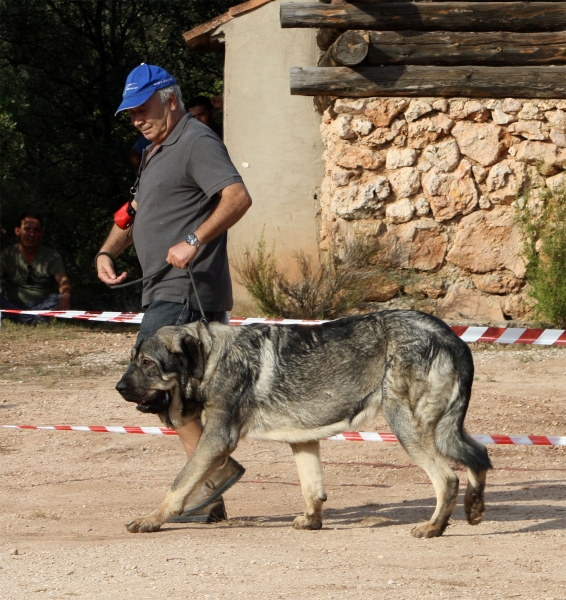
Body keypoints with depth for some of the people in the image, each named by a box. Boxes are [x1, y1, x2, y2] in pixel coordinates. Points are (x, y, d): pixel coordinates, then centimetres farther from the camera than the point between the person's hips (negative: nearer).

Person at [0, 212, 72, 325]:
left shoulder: (52, 256, 8)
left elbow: (63, 281, -7)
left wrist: (65, 295, -34)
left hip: (42, 306, 0)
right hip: (13, 306, 0)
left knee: (60, 299, -30)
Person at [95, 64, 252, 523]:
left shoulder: (197, 142, -8)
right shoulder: (157, 152, 23)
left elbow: (238, 197, -22)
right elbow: (134, 213, 31)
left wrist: (194, 240, -31)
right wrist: (107, 252, 13)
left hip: (187, 291, -10)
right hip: (167, 292, 10)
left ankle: (213, 466, -16)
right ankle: (208, 500, 8)